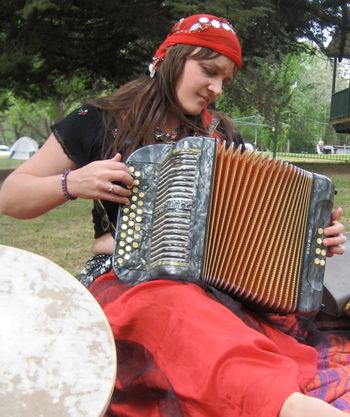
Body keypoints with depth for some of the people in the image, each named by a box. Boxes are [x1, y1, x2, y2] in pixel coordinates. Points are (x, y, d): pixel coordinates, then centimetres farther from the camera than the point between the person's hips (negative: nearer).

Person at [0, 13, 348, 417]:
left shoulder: (222, 135, 15)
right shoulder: (101, 121, 5)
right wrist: (73, 182, -11)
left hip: (218, 283, 5)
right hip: (124, 279, -4)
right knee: (173, 305, -40)